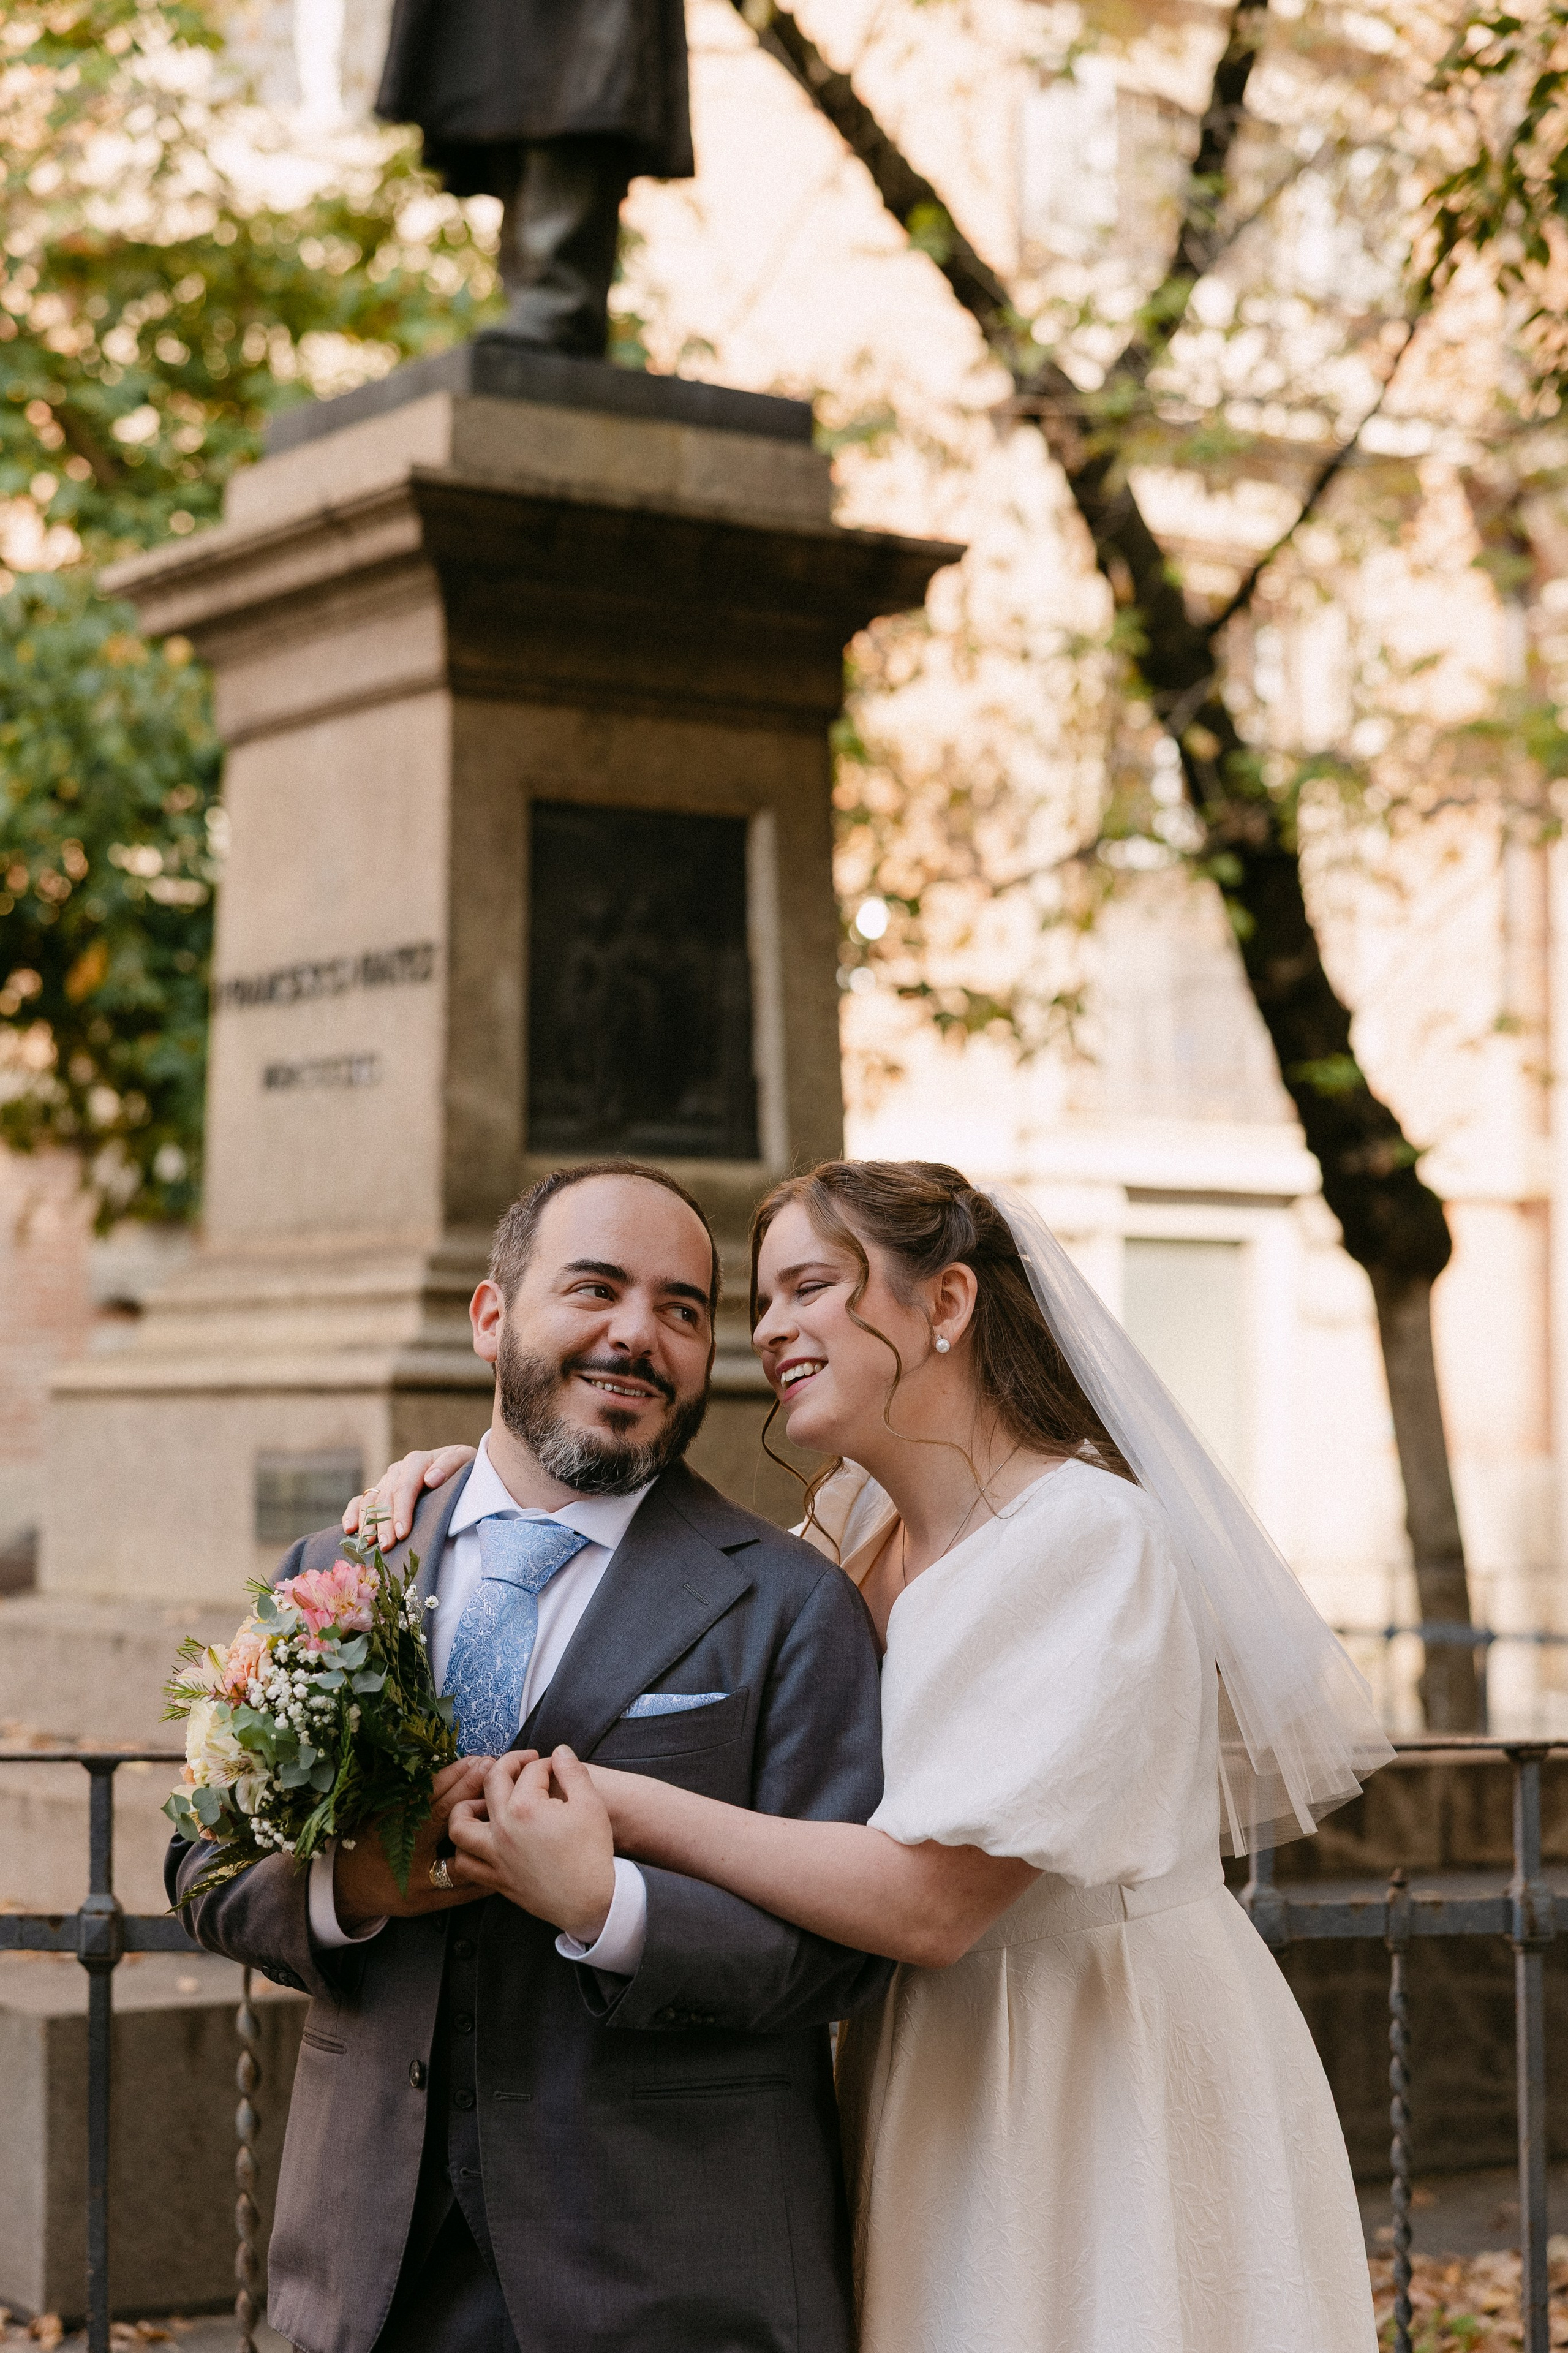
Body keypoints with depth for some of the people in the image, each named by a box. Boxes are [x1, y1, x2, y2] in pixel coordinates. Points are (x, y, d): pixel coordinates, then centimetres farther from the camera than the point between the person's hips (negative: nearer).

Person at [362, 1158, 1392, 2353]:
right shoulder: (865, 1521, 4)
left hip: (1128, 2082, -7)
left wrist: (621, 1809, -26)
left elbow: (934, 1902, -25)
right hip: (935, 2078, 7)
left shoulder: (1089, 1538, -20)